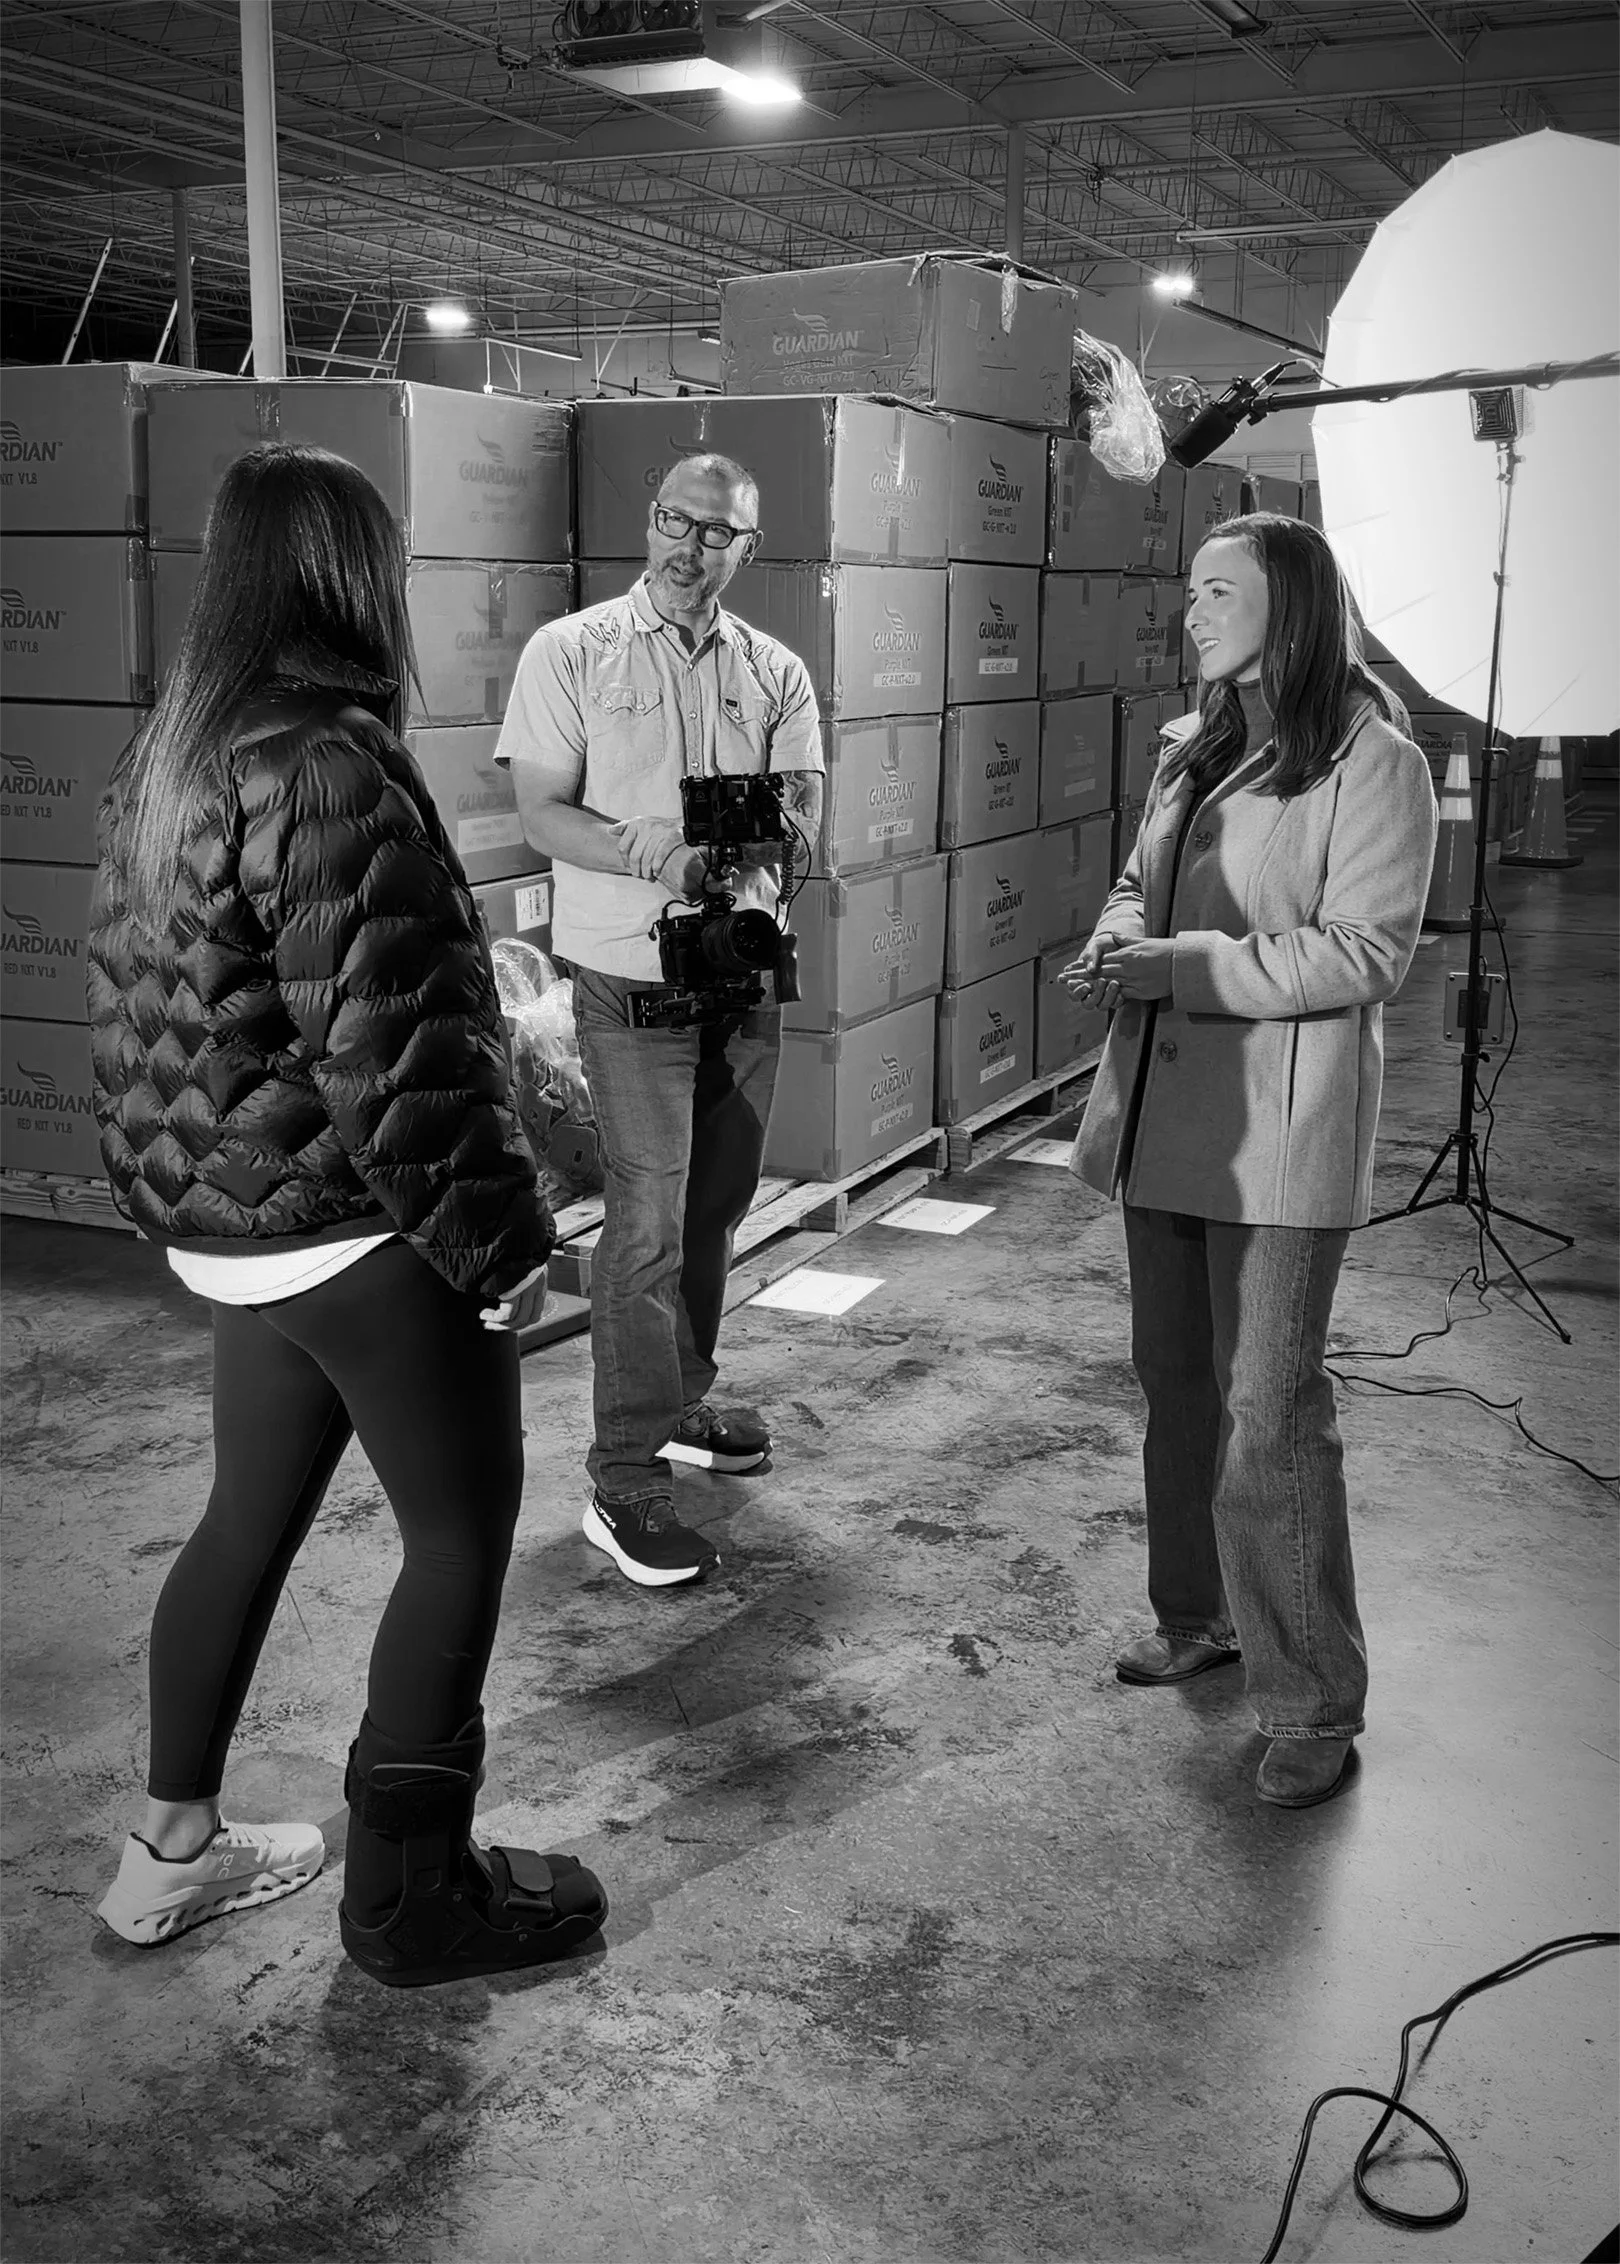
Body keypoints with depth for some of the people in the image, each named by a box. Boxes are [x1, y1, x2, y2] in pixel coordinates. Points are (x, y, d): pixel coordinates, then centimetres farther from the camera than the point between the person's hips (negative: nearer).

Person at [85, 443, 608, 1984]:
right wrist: (498, 1236, -16)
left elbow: (141, 1006, 16)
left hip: (228, 1226, 9)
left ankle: (173, 1851, 32)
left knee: (250, 1518, 19)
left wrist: (172, 1199, 22)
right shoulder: (328, 769, -20)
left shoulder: (170, 757, 10)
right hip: (356, 1232, -9)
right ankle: (409, 1890, 14)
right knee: (462, 1529, 4)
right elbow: (384, 1052, -23)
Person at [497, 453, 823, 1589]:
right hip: (630, 975, -5)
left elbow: (801, 808, -2)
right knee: (648, 1219, -9)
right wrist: (650, 850, -26)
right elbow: (544, 814, -9)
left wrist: (744, 835, -24)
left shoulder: (777, 672, 9)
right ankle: (625, 1482, -4)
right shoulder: (570, 652, -2)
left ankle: (682, 1405, 33)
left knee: (717, 1205, 14)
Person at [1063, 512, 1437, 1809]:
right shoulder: (1193, 749, 14)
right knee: (1177, 1384, 16)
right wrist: (1120, 936, -1)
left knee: (1269, 1416, -5)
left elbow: (1367, 955, -14)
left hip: (1280, 1131, -7)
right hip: (1166, 1115, 8)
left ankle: (1314, 1707, 7)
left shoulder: (1372, 760, -9)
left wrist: (1187, 965, -20)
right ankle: (1201, 1617, 34)